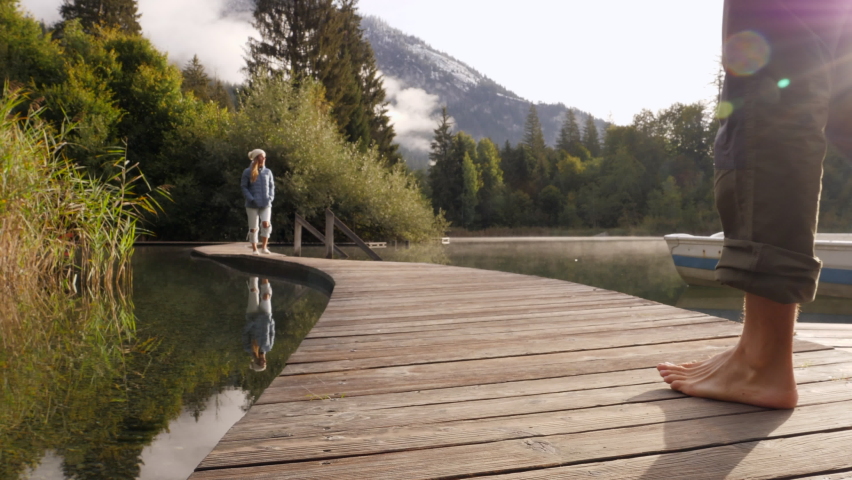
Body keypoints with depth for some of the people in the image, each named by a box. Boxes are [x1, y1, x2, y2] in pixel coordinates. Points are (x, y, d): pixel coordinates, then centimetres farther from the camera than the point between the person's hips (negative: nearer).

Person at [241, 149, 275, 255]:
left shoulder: (267, 172, 8)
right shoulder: (247, 172, -1)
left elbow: (271, 186, 15)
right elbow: (243, 187, 0)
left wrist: (270, 197, -1)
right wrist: (251, 199, -12)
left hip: (266, 204, 2)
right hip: (252, 205, -2)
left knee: (266, 223, -18)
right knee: (253, 228, 4)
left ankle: (264, 247, -8)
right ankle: (254, 249, 16)